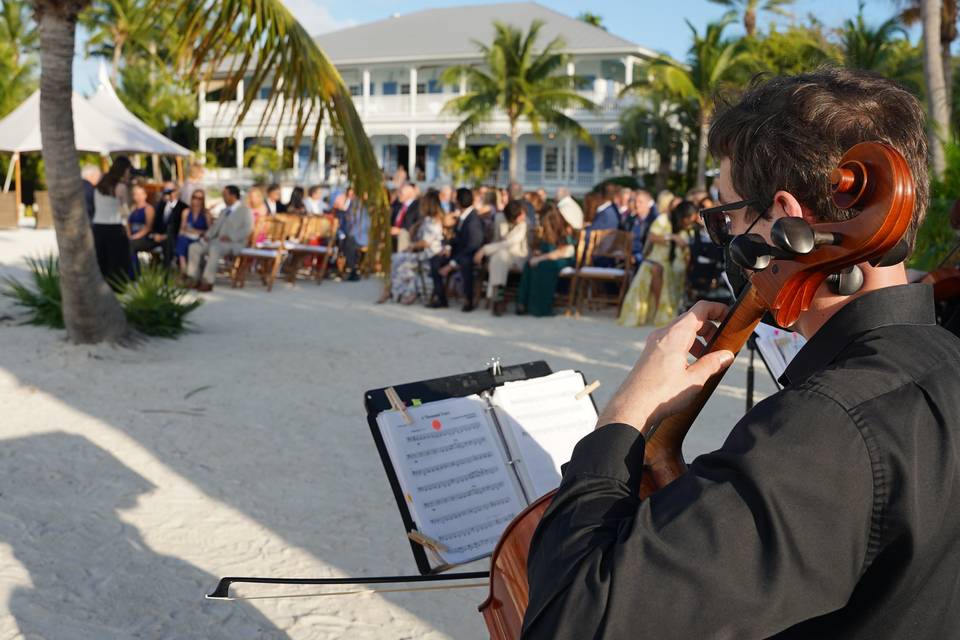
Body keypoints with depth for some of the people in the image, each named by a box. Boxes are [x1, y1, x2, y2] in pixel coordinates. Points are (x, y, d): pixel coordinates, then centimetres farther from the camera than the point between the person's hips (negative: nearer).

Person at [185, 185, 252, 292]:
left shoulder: (245, 211, 1)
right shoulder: (223, 211, 26)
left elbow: (247, 229, -13)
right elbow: (216, 226, 22)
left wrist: (230, 237, -24)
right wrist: (208, 235, 1)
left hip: (234, 244, -8)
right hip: (217, 242, 8)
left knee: (215, 248, -38)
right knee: (194, 247, -9)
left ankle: (208, 282, -37)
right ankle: (194, 279, -12)